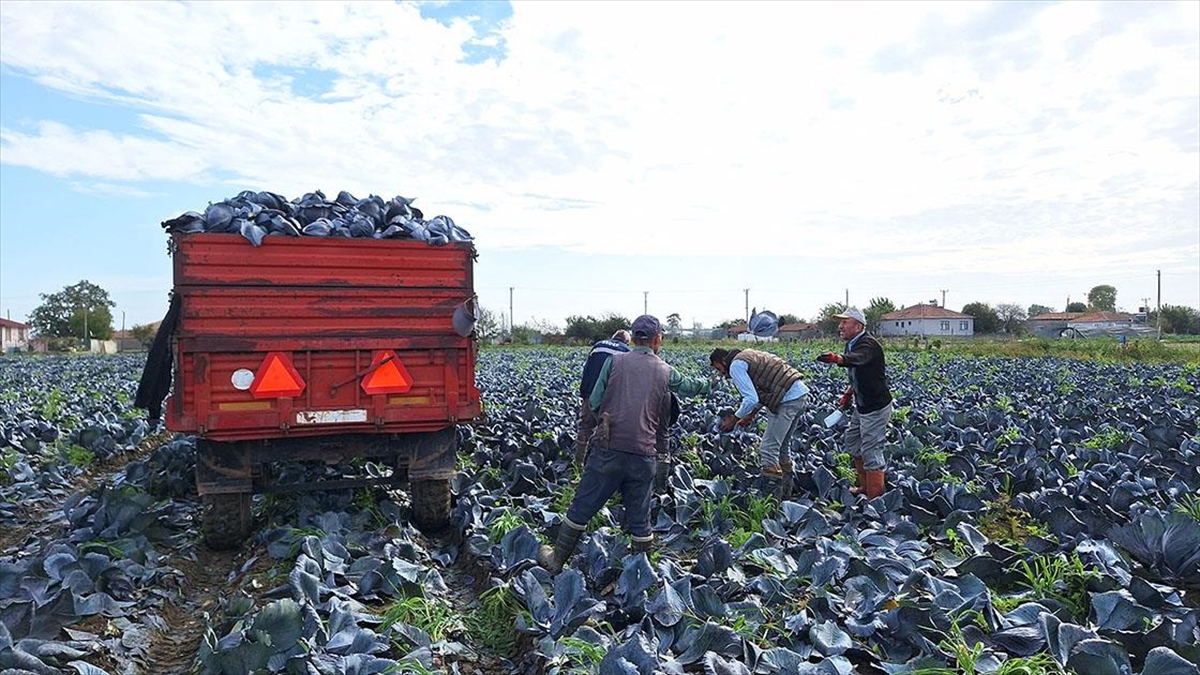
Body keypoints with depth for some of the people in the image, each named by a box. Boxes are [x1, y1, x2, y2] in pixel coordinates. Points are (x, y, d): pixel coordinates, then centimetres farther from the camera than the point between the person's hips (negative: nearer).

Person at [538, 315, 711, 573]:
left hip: (608, 449, -1)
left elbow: (594, 401, 2)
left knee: (581, 508, 10)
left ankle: (556, 561, 23)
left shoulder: (615, 361, 1)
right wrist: (710, 383, 48)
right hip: (644, 454, 1)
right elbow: (690, 386, 27)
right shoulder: (665, 372, 7)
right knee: (640, 518, 14)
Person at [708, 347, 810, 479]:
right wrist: (752, 414, 25)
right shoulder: (747, 355, 22)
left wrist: (734, 419, -3)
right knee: (783, 444, 24)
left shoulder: (736, 366, -8)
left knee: (768, 448, -4)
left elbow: (751, 399, -16)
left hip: (788, 399, -10)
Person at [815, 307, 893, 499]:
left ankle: (875, 499, 1)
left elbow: (856, 359, -46)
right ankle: (865, 487, 34)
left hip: (876, 408, -10)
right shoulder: (852, 344, 7)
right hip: (861, 406, 10)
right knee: (852, 443, 20)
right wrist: (849, 392, 11)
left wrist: (837, 358, -64)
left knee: (871, 453, -7)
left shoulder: (868, 344, -22)